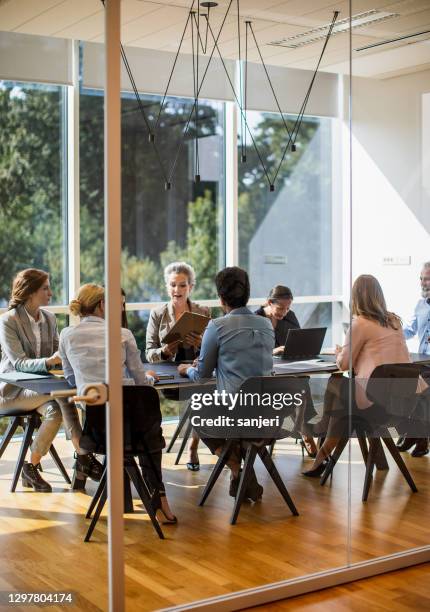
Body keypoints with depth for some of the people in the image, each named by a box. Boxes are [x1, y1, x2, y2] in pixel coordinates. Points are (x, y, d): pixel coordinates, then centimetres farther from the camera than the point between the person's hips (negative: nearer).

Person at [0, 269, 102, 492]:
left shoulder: (49, 317, 7)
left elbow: (57, 354, 9)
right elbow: (19, 362, -20)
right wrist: (49, 361, -37)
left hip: (39, 386, 6)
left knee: (54, 410, -28)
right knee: (62, 395, -29)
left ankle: (32, 467, -16)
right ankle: (82, 456, -24)